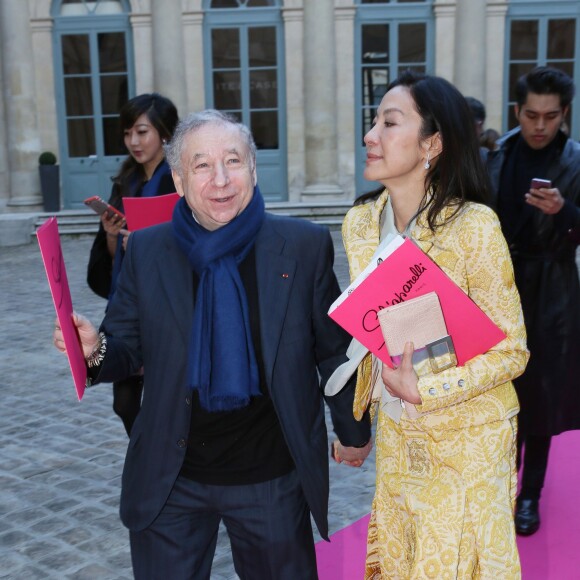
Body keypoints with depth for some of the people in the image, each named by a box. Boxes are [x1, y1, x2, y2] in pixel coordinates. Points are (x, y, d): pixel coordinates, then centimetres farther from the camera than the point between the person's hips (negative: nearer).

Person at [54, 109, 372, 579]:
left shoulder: (305, 246, -8)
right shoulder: (146, 250, -4)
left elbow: (334, 349, 0)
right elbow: (127, 349, 1)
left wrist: (354, 430, 10)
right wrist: (95, 349, -21)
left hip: (272, 478, 0)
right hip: (171, 483, 1)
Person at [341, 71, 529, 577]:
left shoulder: (473, 226, -22)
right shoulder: (360, 222, -4)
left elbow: (512, 352, -16)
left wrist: (423, 390, -26)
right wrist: (357, 413, 9)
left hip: (466, 438, -5)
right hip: (395, 433, 5)